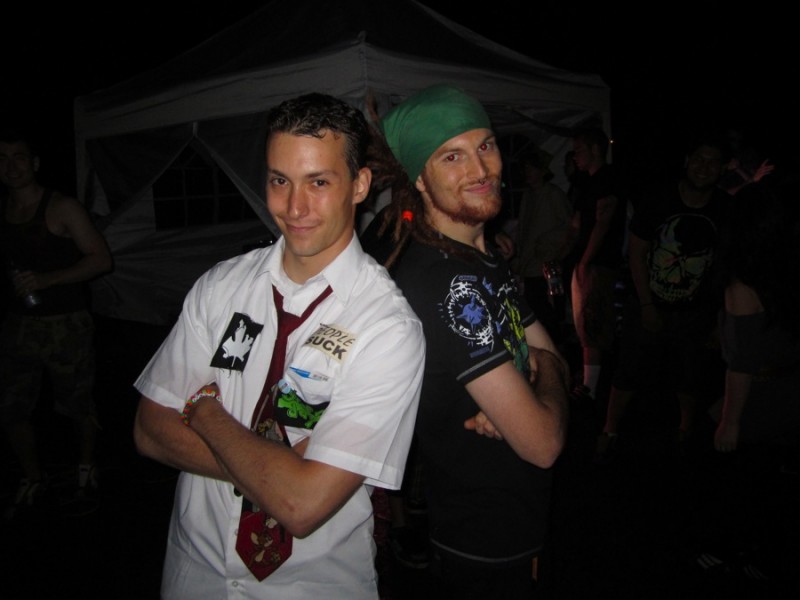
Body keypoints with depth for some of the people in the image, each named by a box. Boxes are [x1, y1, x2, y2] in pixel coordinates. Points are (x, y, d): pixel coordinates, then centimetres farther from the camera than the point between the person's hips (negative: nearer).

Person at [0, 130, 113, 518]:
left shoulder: (62, 208, -8)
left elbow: (101, 259, -13)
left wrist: (45, 279, -20)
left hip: (65, 324, -5)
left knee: (77, 404, 7)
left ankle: (86, 468, 32)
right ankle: (33, 480, 30)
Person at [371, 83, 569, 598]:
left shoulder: (488, 256, 3)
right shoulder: (449, 283, -28)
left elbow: (554, 358, 6)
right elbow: (543, 443, -27)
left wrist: (513, 398, -15)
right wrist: (545, 375, -6)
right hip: (487, 554, -9)